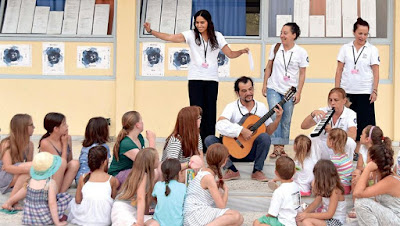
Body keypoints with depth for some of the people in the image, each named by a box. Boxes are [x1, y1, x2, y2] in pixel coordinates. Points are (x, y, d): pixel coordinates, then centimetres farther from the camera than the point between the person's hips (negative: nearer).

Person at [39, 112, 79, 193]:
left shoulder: (68, 138, 2)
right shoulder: (45, 143, -17)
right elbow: (61, 163, -19)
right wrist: (64, 145, -13)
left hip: (62, 179, 6)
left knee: (75, 163, -22)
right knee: (62, 162, -31)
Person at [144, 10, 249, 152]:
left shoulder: (217, 36, 7)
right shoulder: (191, 35, 1)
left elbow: (230, 54, 8)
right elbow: (170, 37, -9)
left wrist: (242, 51, -11)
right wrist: (151, 31, -20)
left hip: (212, 79, 1)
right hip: (195, 79, -1)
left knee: (210, 112, 1)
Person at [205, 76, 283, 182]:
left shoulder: (261, 107, 4)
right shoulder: (232, 107, -4)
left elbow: (268, 131, 3)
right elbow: (220, 125, -22)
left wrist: (277, 119, -14)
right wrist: (242, 130, -28)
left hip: (252, 151, 1)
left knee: (264, 137, -29)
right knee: (209, 140, -21)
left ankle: (257, 171, -10)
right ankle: (232, 171, -11)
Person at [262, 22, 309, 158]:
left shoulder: (301, 52, -5)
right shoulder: (275, 48, 1)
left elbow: (302, 74, -1)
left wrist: (299, 93, -4)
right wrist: (264, 85, 8)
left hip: (290, 91, 0)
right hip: (273, 89, 1)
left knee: (286, 121, 6)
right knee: (275, 117, -11)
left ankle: (282, 148, 16)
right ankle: (276, 148, -11)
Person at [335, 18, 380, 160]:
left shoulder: (372, 50, 2)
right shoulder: (345, 48, 7)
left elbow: (376, 72, 1)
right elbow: (339, 70, 8)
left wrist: (375, 91, -6)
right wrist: (336, 89, 3)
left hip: (365, 92, -1)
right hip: (347, 91, 1)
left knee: (365, 122, -1)